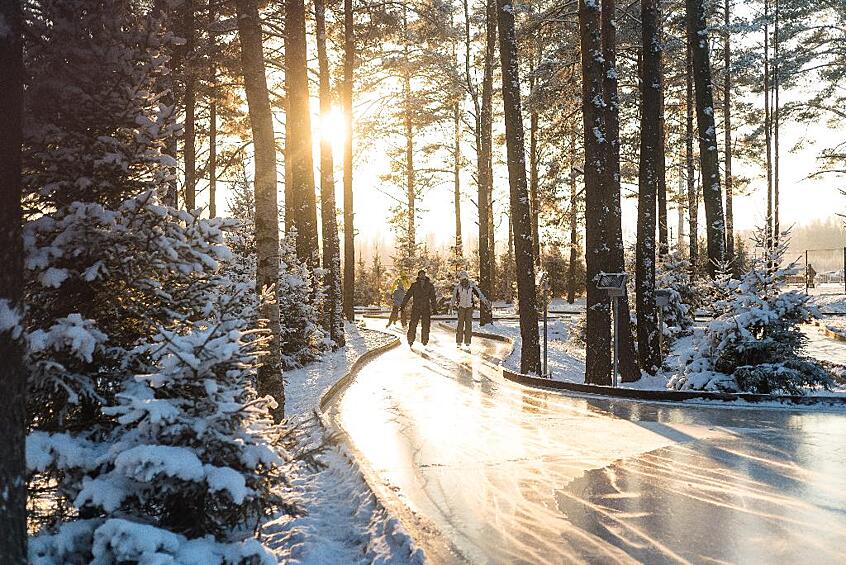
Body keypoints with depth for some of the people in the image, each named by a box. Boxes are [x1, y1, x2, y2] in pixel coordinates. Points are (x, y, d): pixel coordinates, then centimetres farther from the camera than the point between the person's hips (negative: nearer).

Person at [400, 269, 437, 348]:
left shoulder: (430, 285, 8)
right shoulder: (414, 285, 5)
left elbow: (433, 297, 13)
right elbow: (408, 295, 5)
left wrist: (434, 308, 8)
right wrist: (402, 306, 0)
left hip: (426, 309, 1)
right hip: (416, 308, -1)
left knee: (426, 325, 0)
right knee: (413, 325, -6)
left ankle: (424, 342, 10)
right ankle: (411, 341, 4)